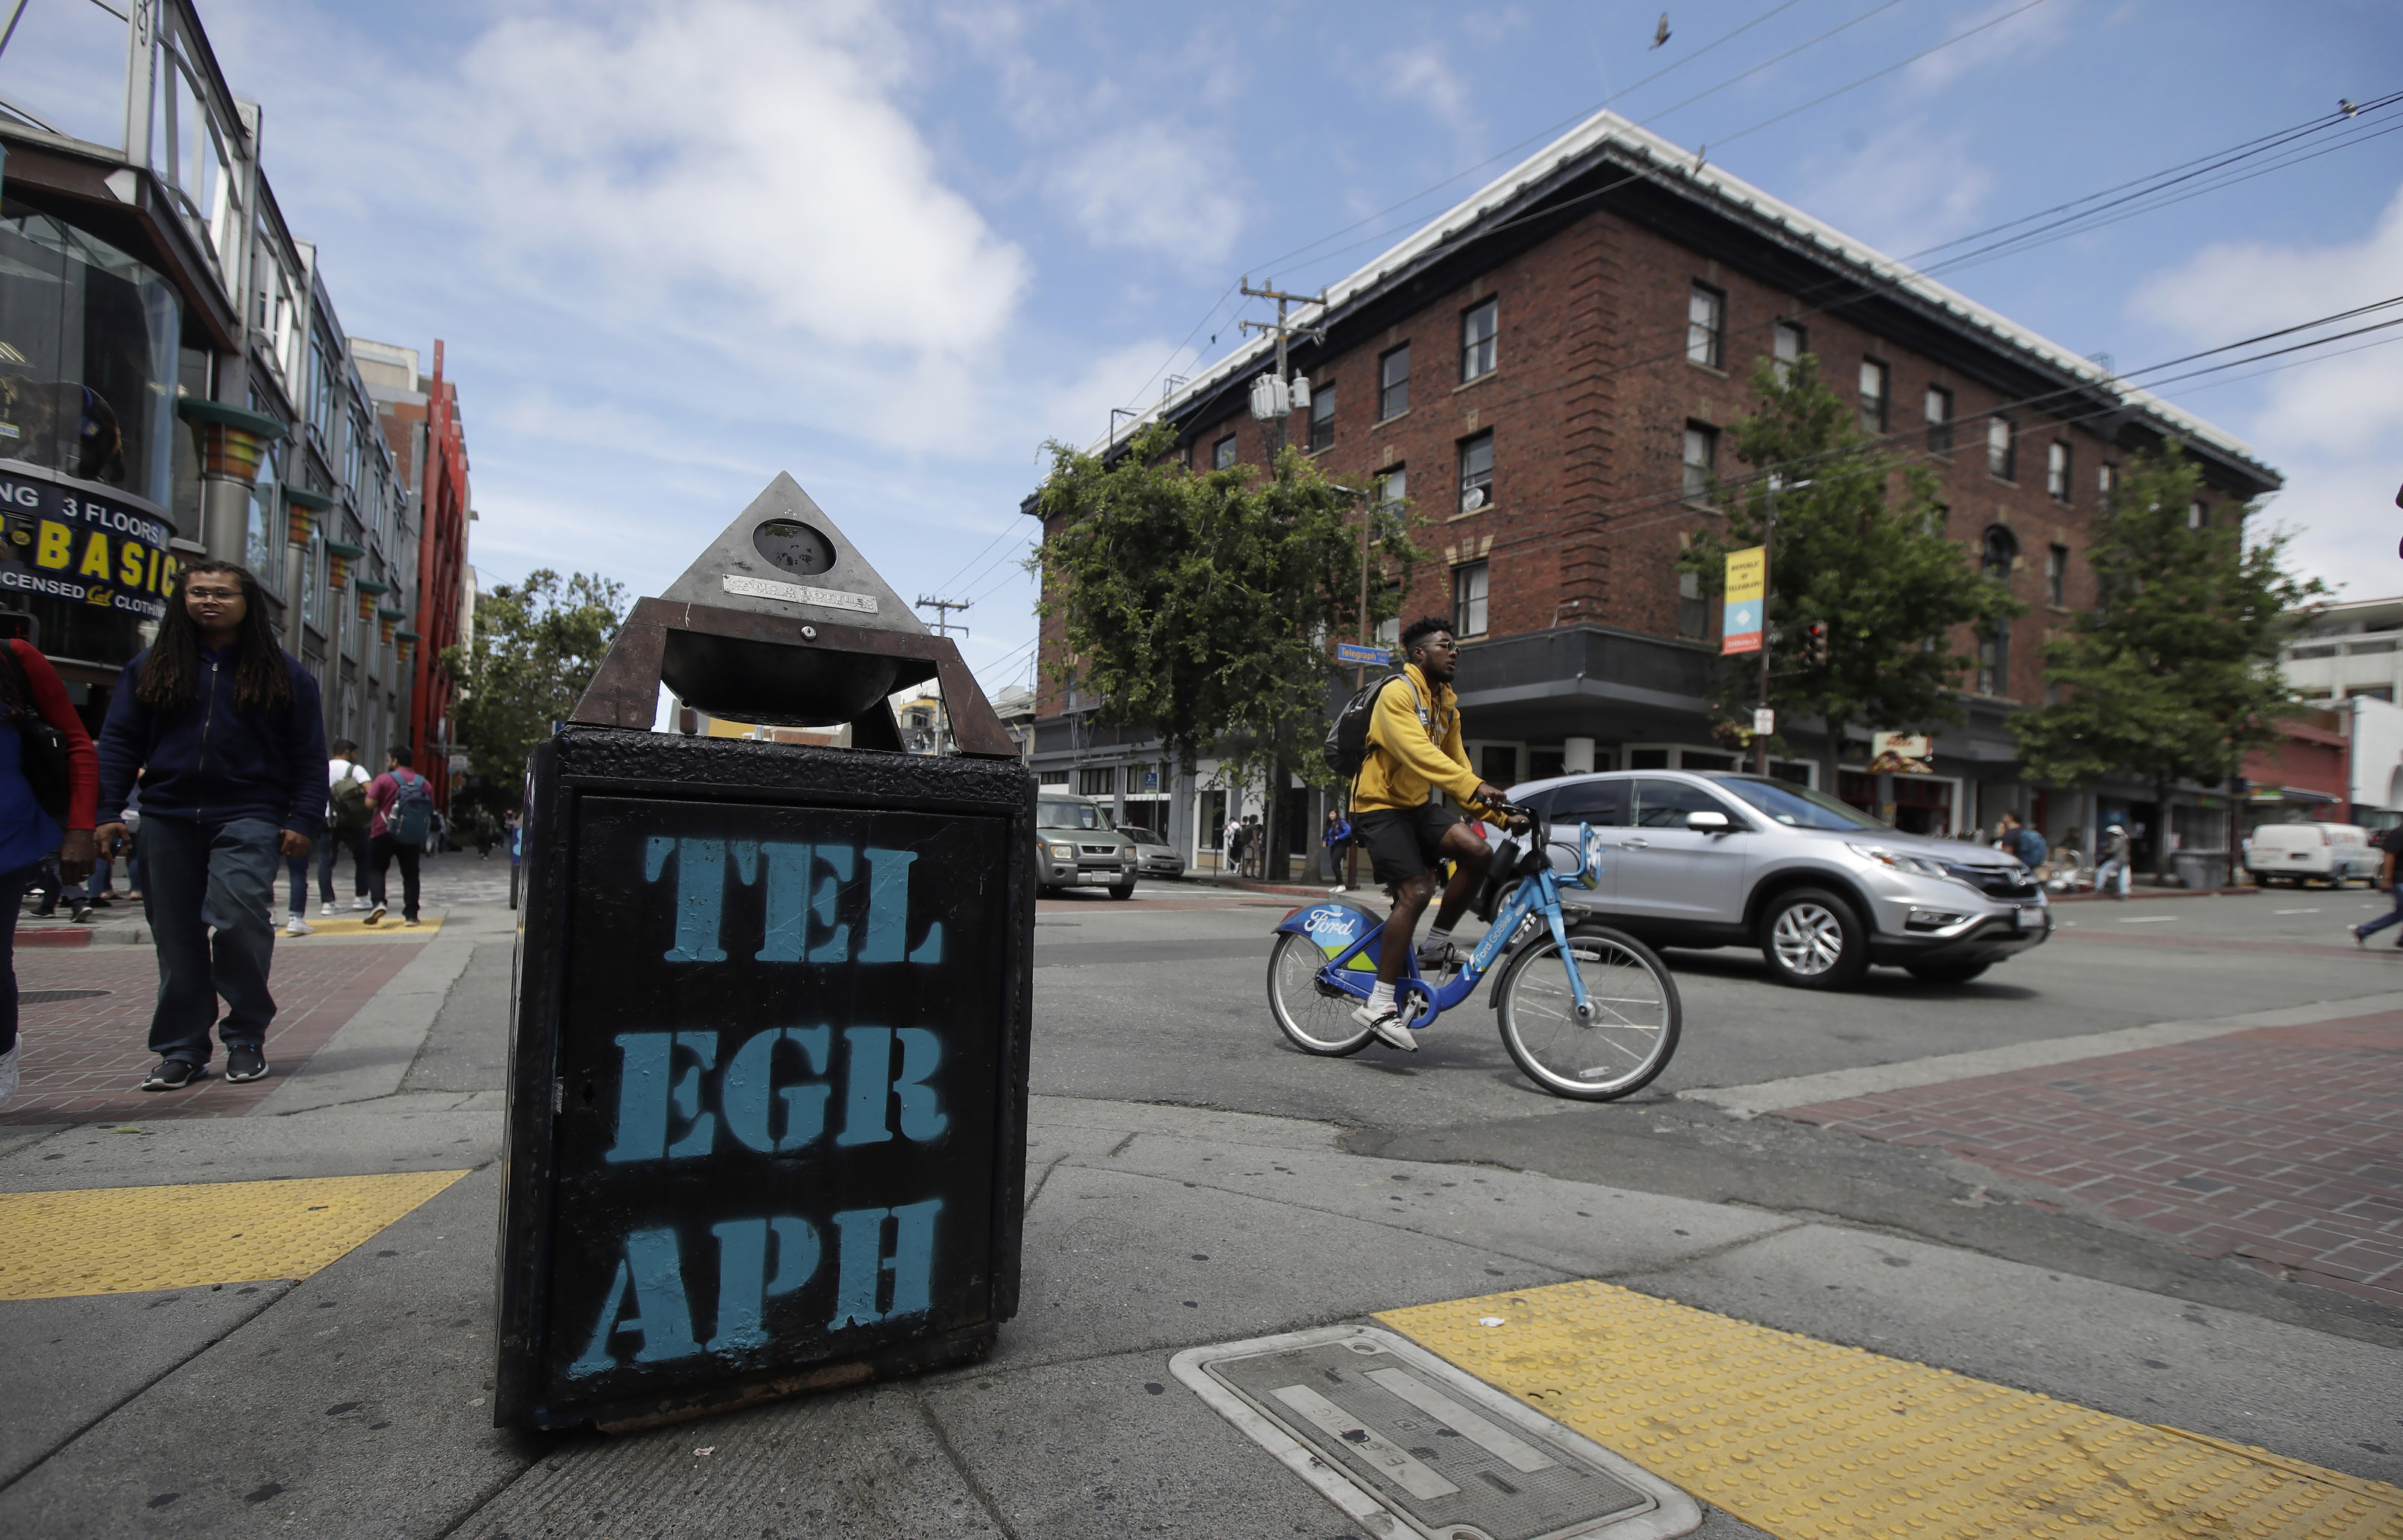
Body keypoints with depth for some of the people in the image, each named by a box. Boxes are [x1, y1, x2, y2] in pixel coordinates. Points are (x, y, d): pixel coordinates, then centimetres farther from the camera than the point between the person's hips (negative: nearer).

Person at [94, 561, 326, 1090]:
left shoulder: (282, 673, 6)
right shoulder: (151, 667, 12)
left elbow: (309, 754, 5)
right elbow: (119, 742, 12)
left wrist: (303, 820, -3)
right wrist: (108, 809, 2)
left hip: (247, 818, -3)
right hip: (168, 818, 3)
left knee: (238, 917, -18)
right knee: (177, 936, 6)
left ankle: (246, 1038, -2)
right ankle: (182, 1051, 16)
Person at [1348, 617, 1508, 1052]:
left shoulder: (1447, 703, 13)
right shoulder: (1397, 694, -14)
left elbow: (1456, 762, 13)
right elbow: (1417, 753, -30)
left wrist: (1497, 812, 3)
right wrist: (1475, 786, -40)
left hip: (1418, 806, 8)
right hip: (1380, 807, -8)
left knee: (1476, 851, -17)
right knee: (1416, 891, -21)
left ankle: (1436, 945, 1)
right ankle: (1379, 1005, -16)